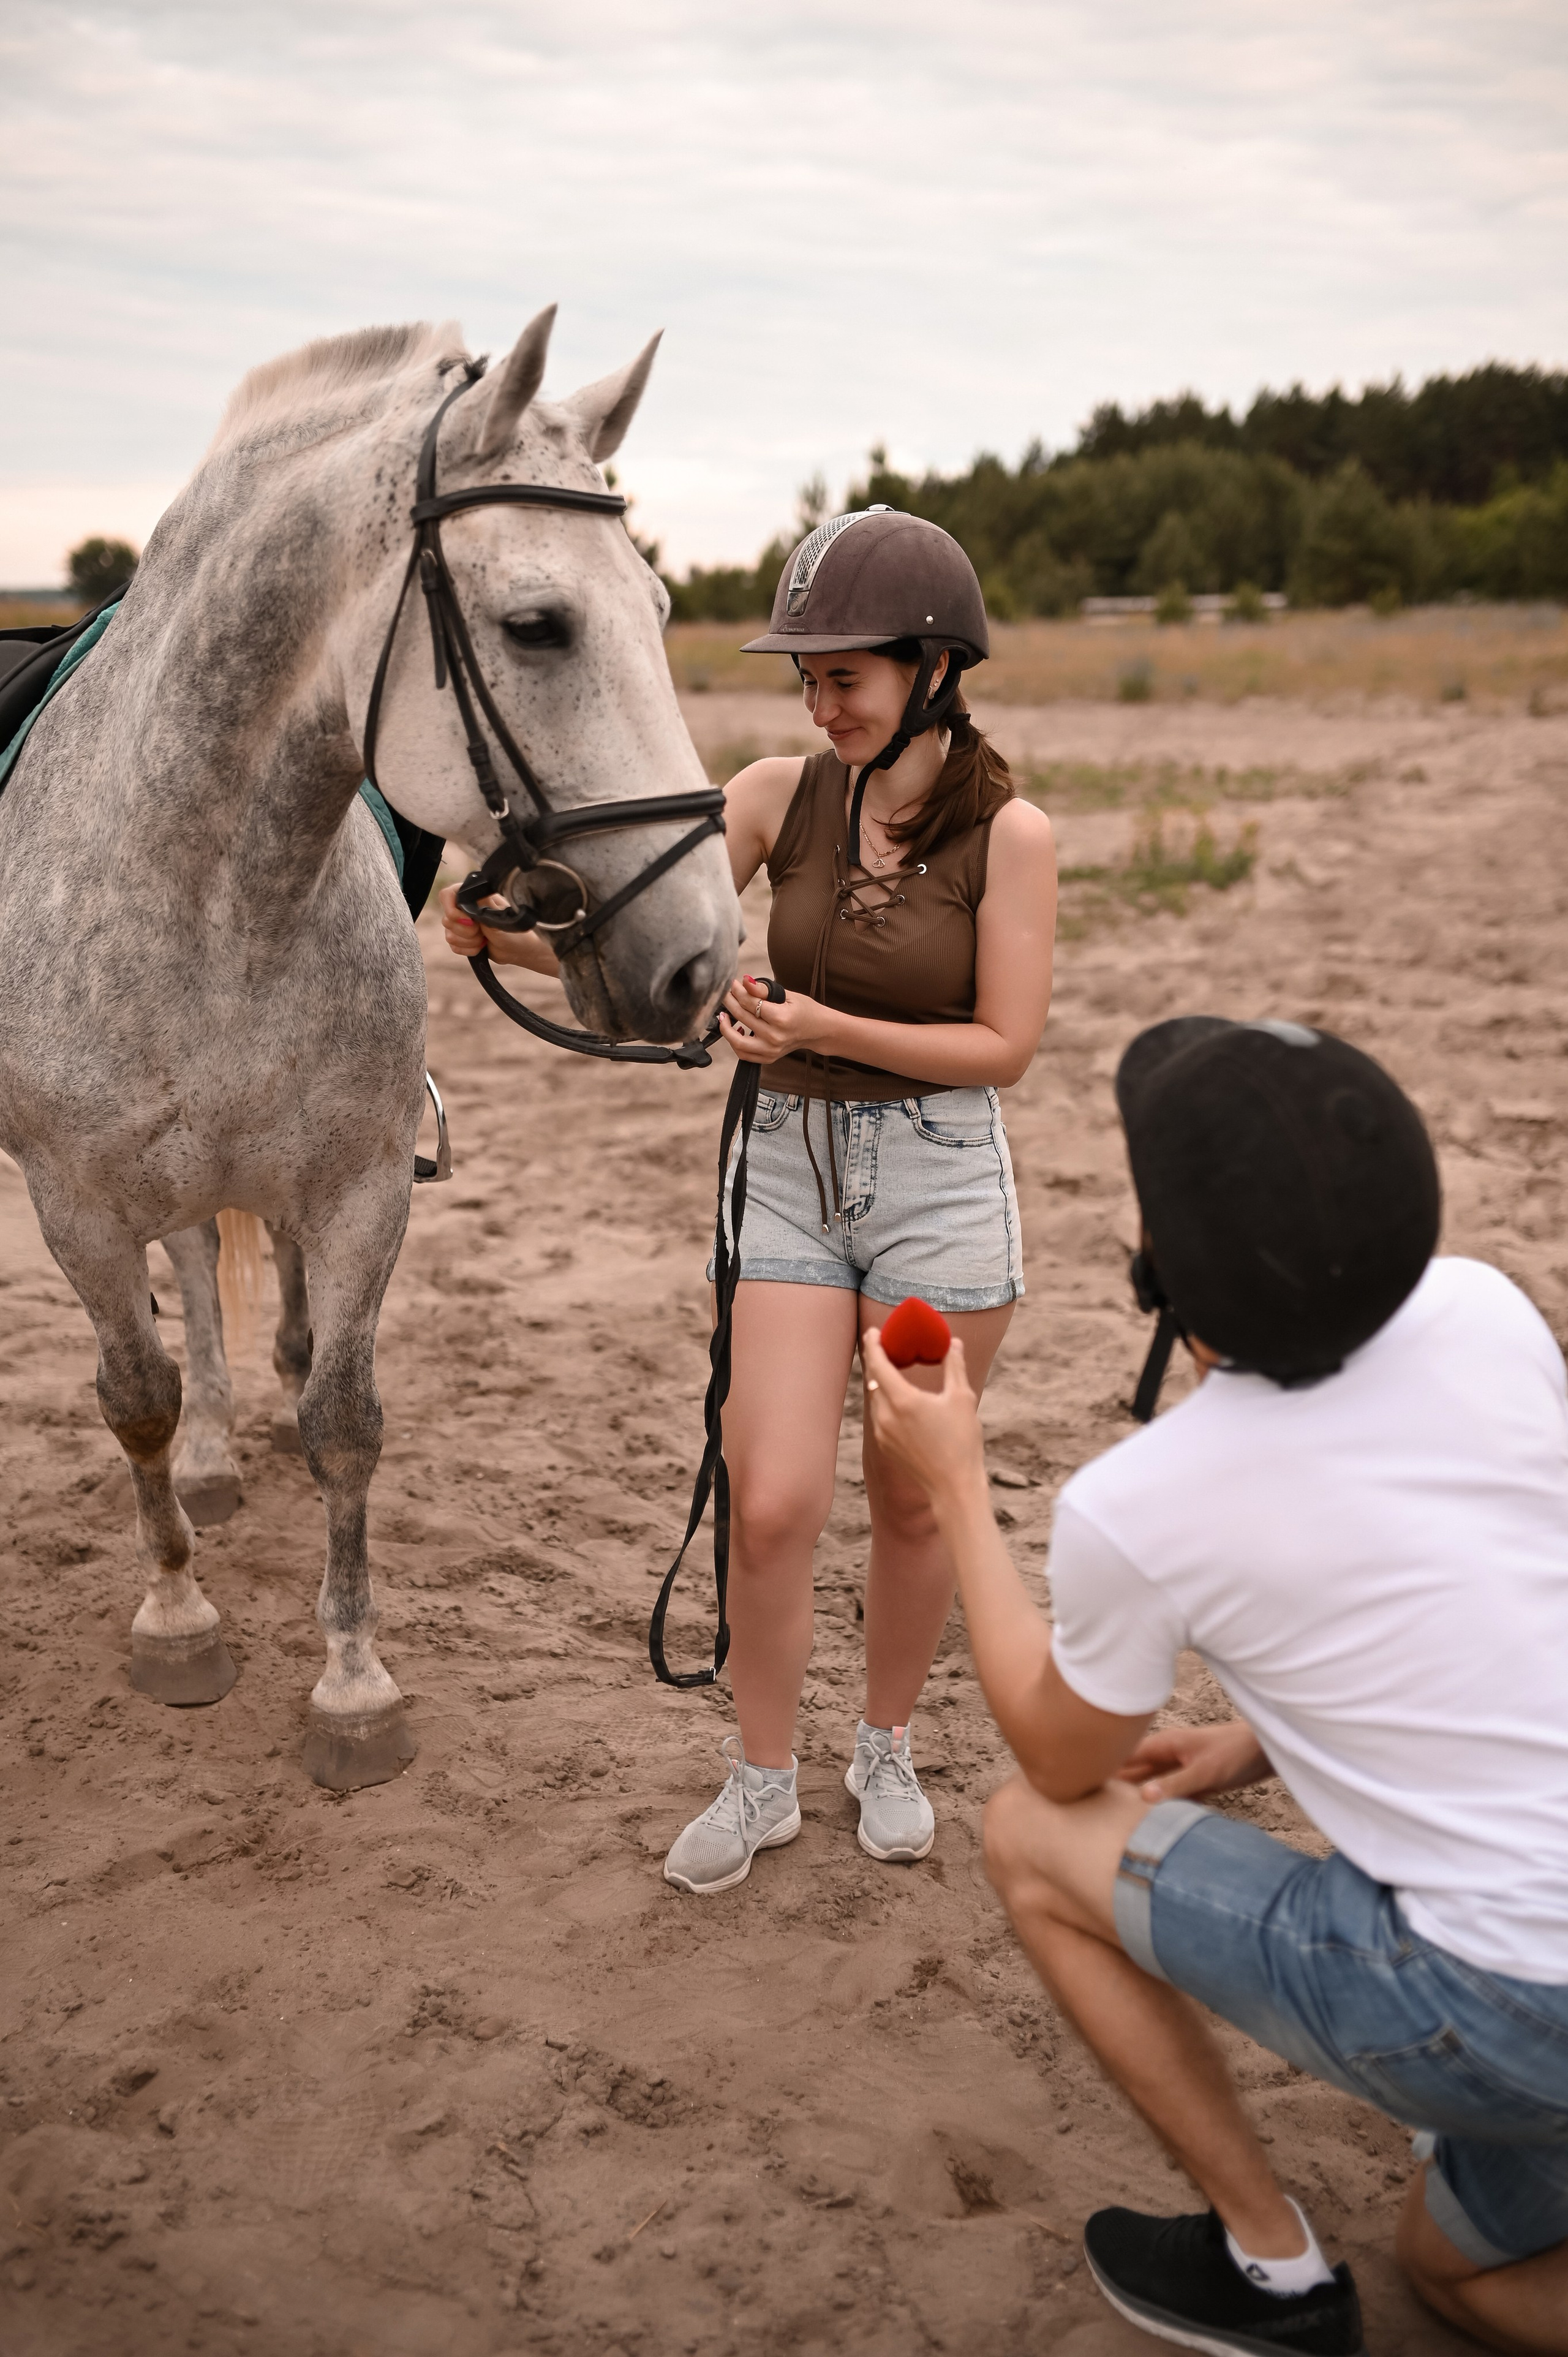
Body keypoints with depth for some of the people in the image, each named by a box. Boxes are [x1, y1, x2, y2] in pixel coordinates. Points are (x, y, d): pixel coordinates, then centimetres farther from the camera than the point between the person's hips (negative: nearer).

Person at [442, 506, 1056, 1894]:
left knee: (912, 1498, 12)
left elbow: (1004, 1047, -11)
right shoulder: (783, 795, -1)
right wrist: (509, 937, -23)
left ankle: (888, 1751, 37)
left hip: (940, 1181, -2)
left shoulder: (1008, 833, -9)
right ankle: (762, 1782, 22)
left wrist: (825, 1027, -22)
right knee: (771, 1505, -1)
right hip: (792, 1168, 2)